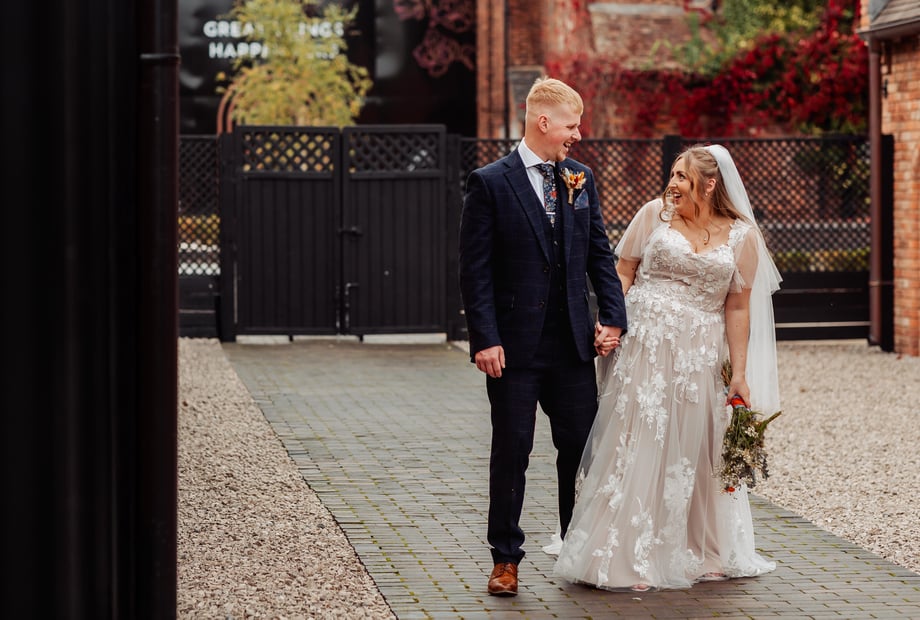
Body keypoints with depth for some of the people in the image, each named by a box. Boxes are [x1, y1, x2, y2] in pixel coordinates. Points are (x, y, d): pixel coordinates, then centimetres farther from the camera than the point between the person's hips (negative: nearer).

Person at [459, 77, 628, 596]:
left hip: (574, 341, 5)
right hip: (515, 345, -4)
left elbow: (600, 253, 13)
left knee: (582, 446, 8)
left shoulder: (581, 178, 9)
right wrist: (485, 339, -14)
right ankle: (506, 559, 15)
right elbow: (476, 270, -9)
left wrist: (613, 316, 3)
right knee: (512, 451, 4)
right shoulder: (490, 183, -7)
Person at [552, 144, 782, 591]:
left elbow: (737, 309, 4)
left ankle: (697, 552, 26)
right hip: (643, 347, -1)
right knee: (634, 448, -1)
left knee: (693, 454, 9)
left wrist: (739, 373, 2)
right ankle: (623, 557, 6)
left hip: (698, 357, 1)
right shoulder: (656, 214, 2)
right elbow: (622, 272, 4)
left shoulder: (741, 236, 3)